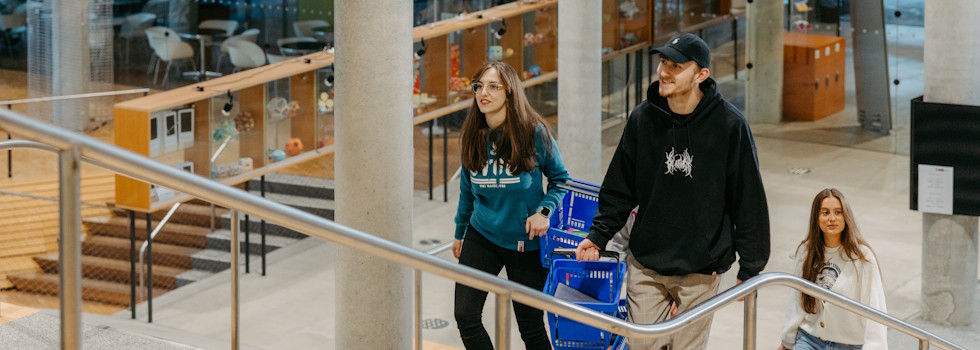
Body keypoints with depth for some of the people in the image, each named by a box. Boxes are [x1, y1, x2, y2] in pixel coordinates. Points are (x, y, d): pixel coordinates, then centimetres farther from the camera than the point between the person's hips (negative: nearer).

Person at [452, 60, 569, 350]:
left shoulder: (534, 133, -12)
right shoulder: (473, 136, -1)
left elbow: (560, 179, 0)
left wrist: (544, 210, -16)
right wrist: (460, 233, 19)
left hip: (524, 241, -3)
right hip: (481, 237, 3)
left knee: (531, 324, 5)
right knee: (465, 315, -8)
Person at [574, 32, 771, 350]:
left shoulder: (729, 124, -11)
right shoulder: (642, 118, -2)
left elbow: (749, 201, -6)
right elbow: (620, 189, 10)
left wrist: (750, 268, -4)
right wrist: (598, 234, 2)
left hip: (700, 268, -3)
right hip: (645, 264, 3)